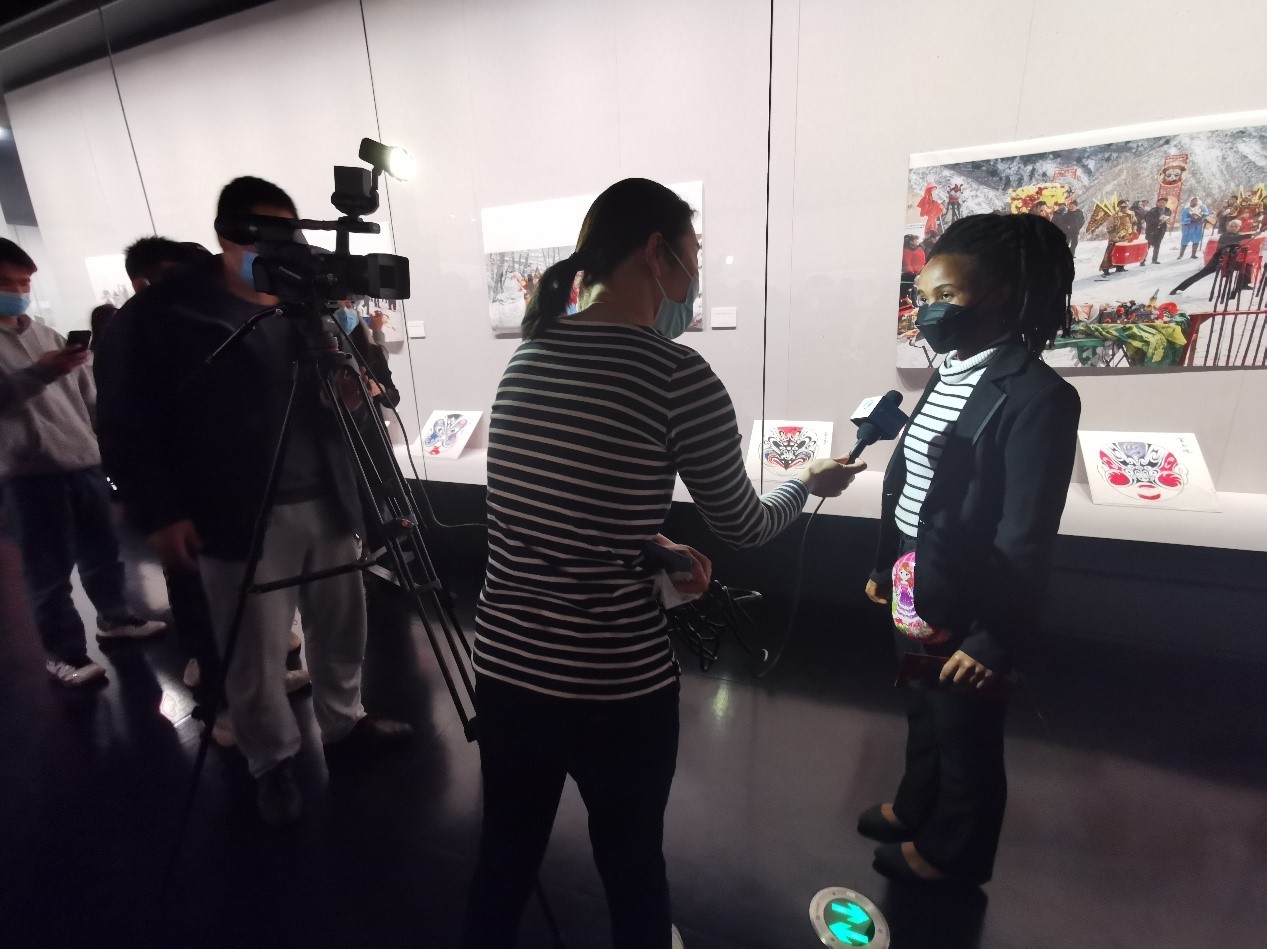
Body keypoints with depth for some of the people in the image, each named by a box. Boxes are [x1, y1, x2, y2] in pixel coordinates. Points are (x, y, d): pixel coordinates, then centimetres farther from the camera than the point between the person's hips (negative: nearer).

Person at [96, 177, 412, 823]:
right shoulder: (165, 313, -3)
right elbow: (129, 423, -5)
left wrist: (353, 394, -6)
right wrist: (158, 512, -11)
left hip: (327, 502, 4)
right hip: (241, 518, -4)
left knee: (341, 626, 15)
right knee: (255, 660, 6)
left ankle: (344, 721, 38)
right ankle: (273, 763, 30)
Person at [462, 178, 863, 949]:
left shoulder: (529, 356, 2)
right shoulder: (677, 374, -16)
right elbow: (744, 529, -3)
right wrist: (812, 483, 15)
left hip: (505, 664, 6)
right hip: (617, 683, -5)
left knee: (507, 853, 27)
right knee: (633, 863, 22)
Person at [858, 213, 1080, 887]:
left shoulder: (1036, 396, -20)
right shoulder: (948, 378, 5)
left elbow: (1026, 539, -20)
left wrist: (993, 639, -16)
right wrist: (885, 568, 15)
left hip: (967, 608, -7)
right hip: (916, 593, 7)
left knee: (965, 734, 17)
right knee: (923, 715, 27)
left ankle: (952, 854, 43)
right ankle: (915, 810, 52)